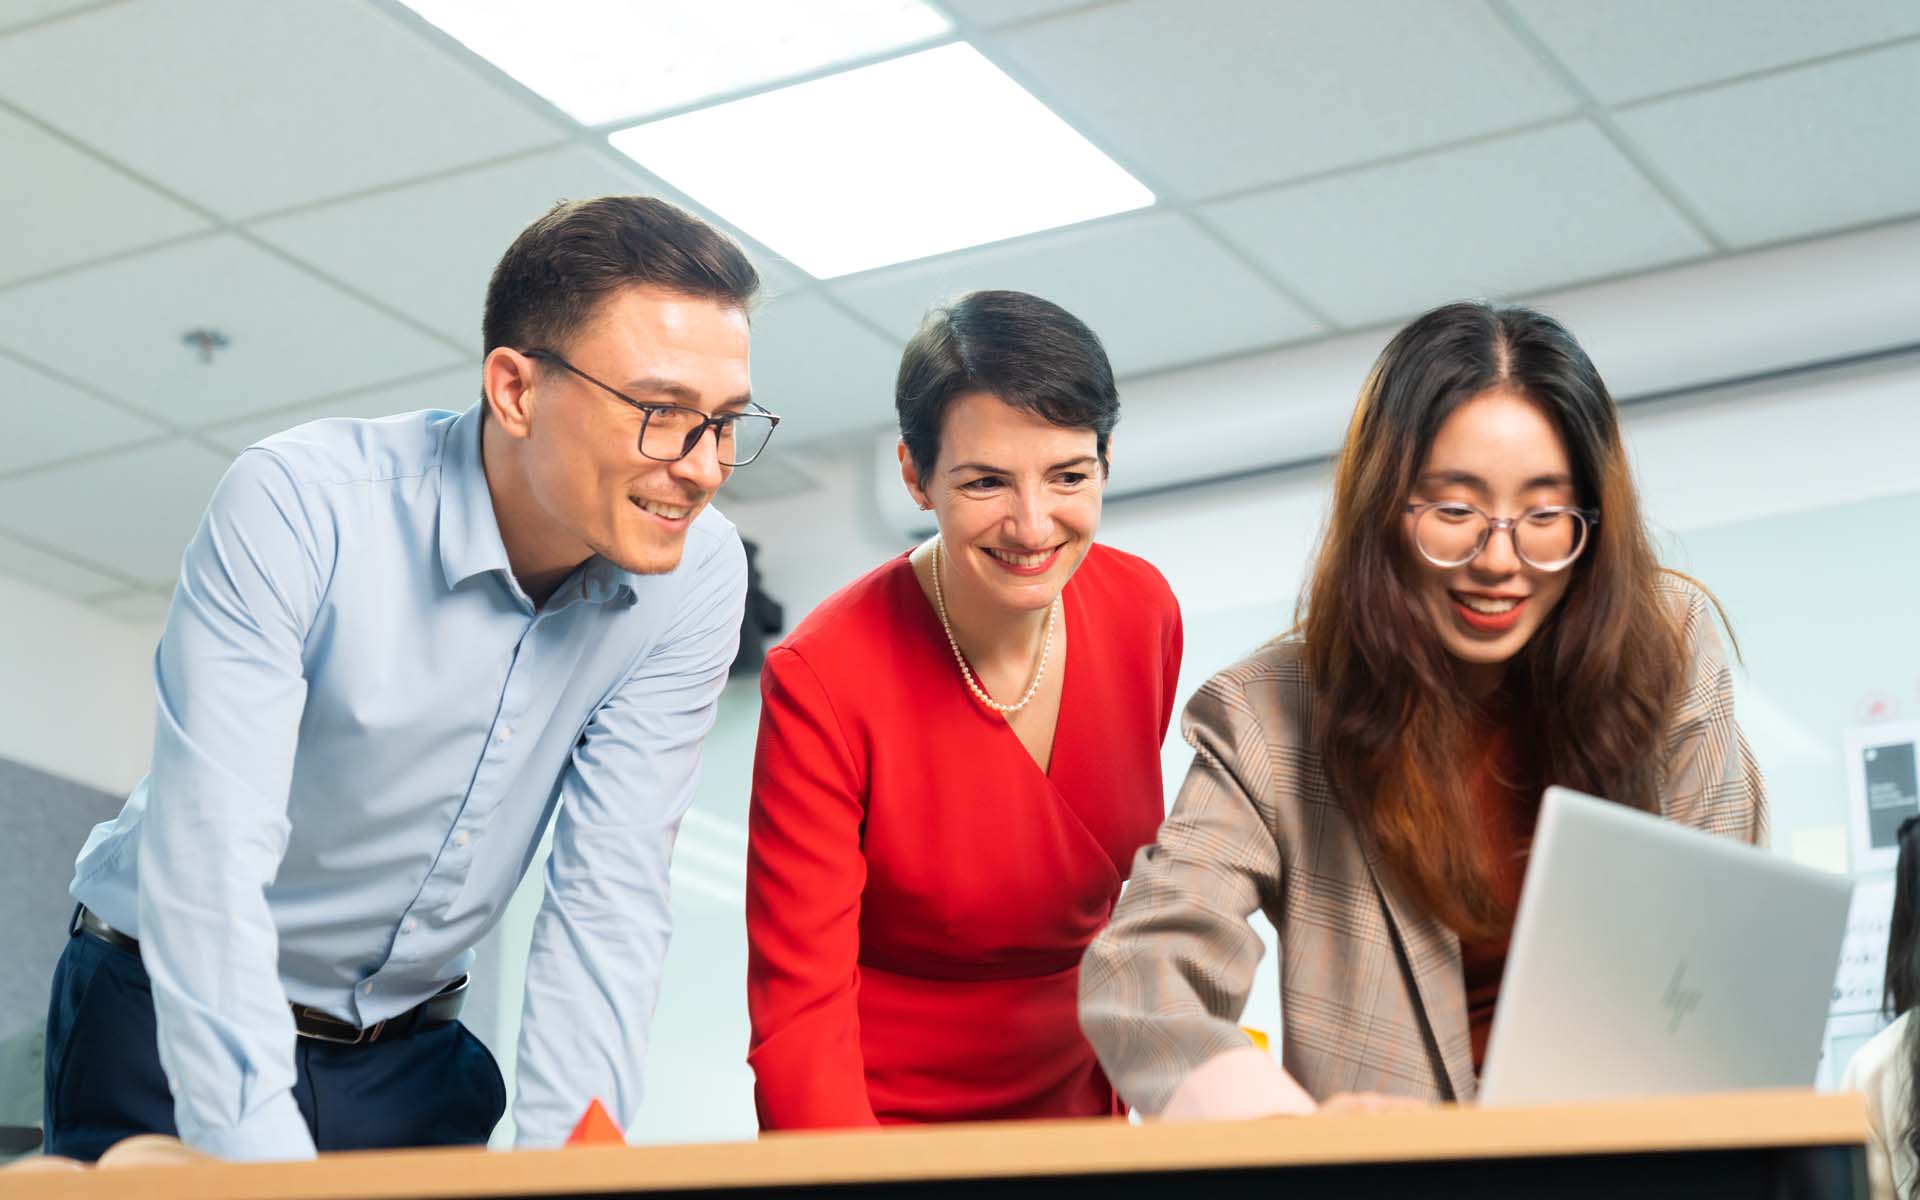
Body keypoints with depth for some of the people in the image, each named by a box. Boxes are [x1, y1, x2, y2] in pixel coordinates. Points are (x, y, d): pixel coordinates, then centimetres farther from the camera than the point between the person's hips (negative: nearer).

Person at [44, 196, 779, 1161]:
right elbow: (206, 863, -30)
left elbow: (609, 895, -13)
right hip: (168, 1022, -3)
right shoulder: (296, 509, -24)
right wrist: (270, 1172, -39)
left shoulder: (695, 577, -12)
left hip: (411, 1051, 3)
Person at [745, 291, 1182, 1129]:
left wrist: (1127, 1100, 8)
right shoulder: (821, 681, -22)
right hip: (873, 1141, -4)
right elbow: (799, 1025, -22)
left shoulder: (1145, 614, -6)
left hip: (1075, 1116, 4)